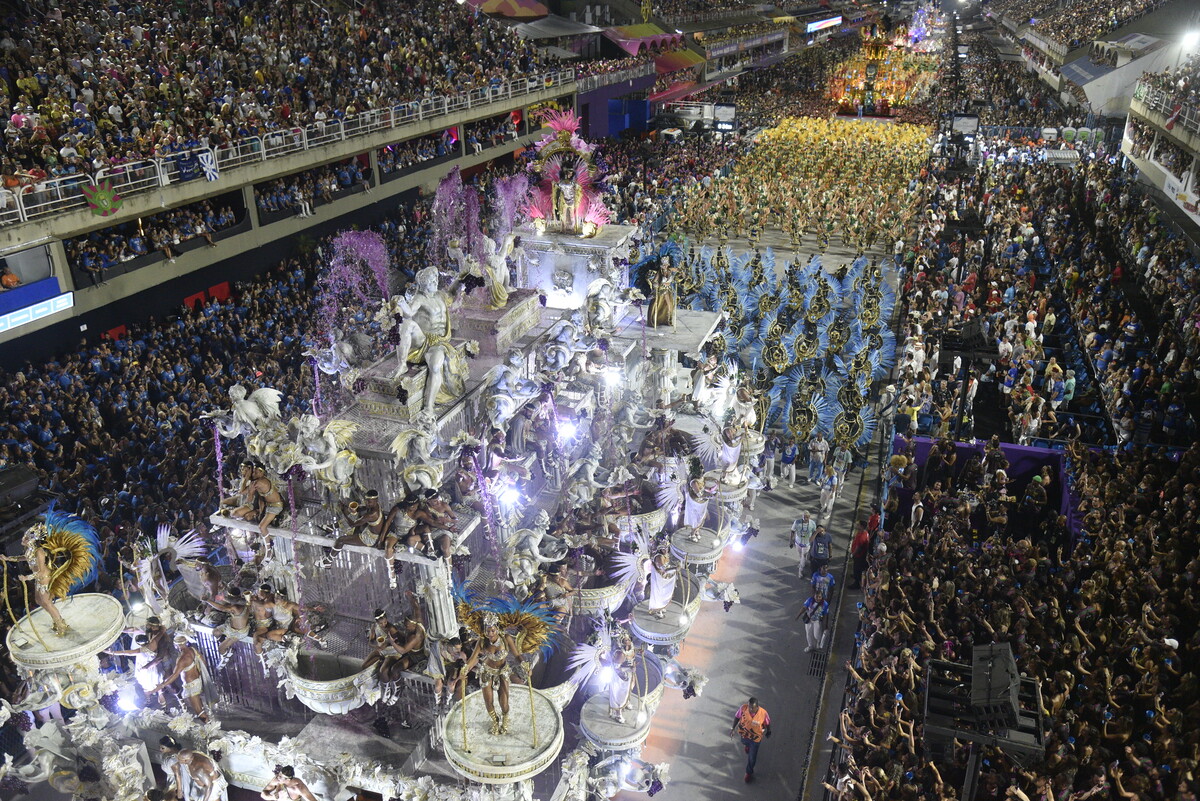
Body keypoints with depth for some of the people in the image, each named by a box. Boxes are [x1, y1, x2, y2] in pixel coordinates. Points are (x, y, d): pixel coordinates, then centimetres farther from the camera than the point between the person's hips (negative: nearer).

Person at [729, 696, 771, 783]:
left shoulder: (763, 713, -34)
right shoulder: (743, 708, -31)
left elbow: (767, 723, -11)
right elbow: (737, 717, -10)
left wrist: (768, 732, 6)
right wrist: (733, 728, -8)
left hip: (756, 737, -2)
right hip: (744, 733, 2)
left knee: (752, 757, 10)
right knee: (745, 743, 34)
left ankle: (749, 772, 39)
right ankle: (748, 746, 73)